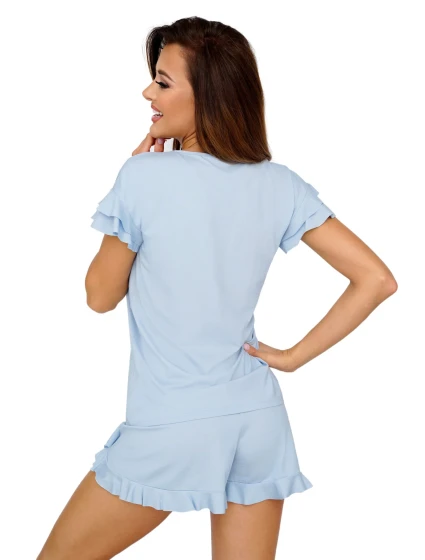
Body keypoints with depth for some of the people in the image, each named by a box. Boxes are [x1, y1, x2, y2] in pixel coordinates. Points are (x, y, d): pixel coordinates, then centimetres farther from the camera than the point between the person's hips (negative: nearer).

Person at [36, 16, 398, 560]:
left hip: (169, 432, -5)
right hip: (260, 423, 5)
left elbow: (100, 296, -1)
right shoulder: (281, 186, -1)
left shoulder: (145, 177, -14)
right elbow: (376, 279, -3)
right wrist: (293, 356, 1)